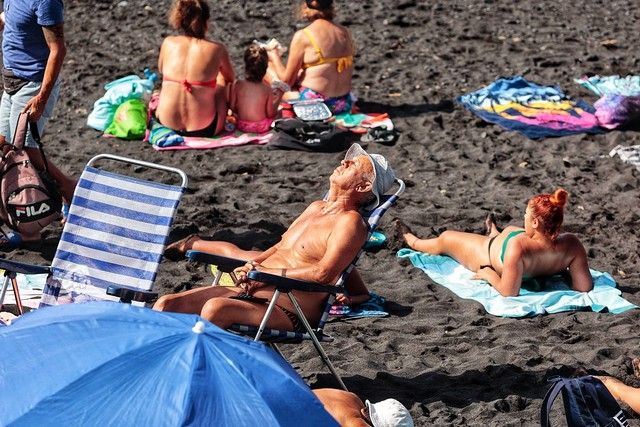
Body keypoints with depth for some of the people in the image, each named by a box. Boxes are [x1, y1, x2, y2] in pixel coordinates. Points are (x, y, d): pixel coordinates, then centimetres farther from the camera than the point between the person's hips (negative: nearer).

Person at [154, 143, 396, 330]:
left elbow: (323, 274, -20)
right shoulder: (316, 208, 23)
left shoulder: (350, 221, -6)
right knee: (167, 304, -6)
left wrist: (266, 272, -14)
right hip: (248, 292, 9)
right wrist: (253, 264, 8)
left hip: (288, 312, -9)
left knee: (215, 308, -35)